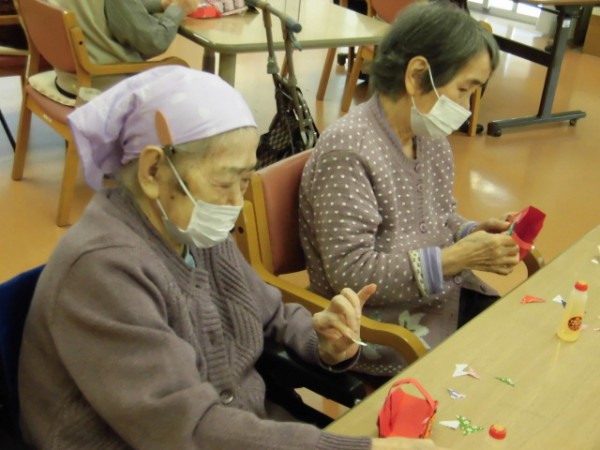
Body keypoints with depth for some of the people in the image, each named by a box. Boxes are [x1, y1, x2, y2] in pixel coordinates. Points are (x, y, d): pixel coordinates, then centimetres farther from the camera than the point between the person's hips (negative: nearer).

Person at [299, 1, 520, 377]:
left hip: (444, 296, 8)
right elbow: (351, 273, -24)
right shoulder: (347, 150, -23)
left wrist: (473, 233, -5)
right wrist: (457, 258, -24)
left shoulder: (431, 136, 3)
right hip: (384, 324, -8)